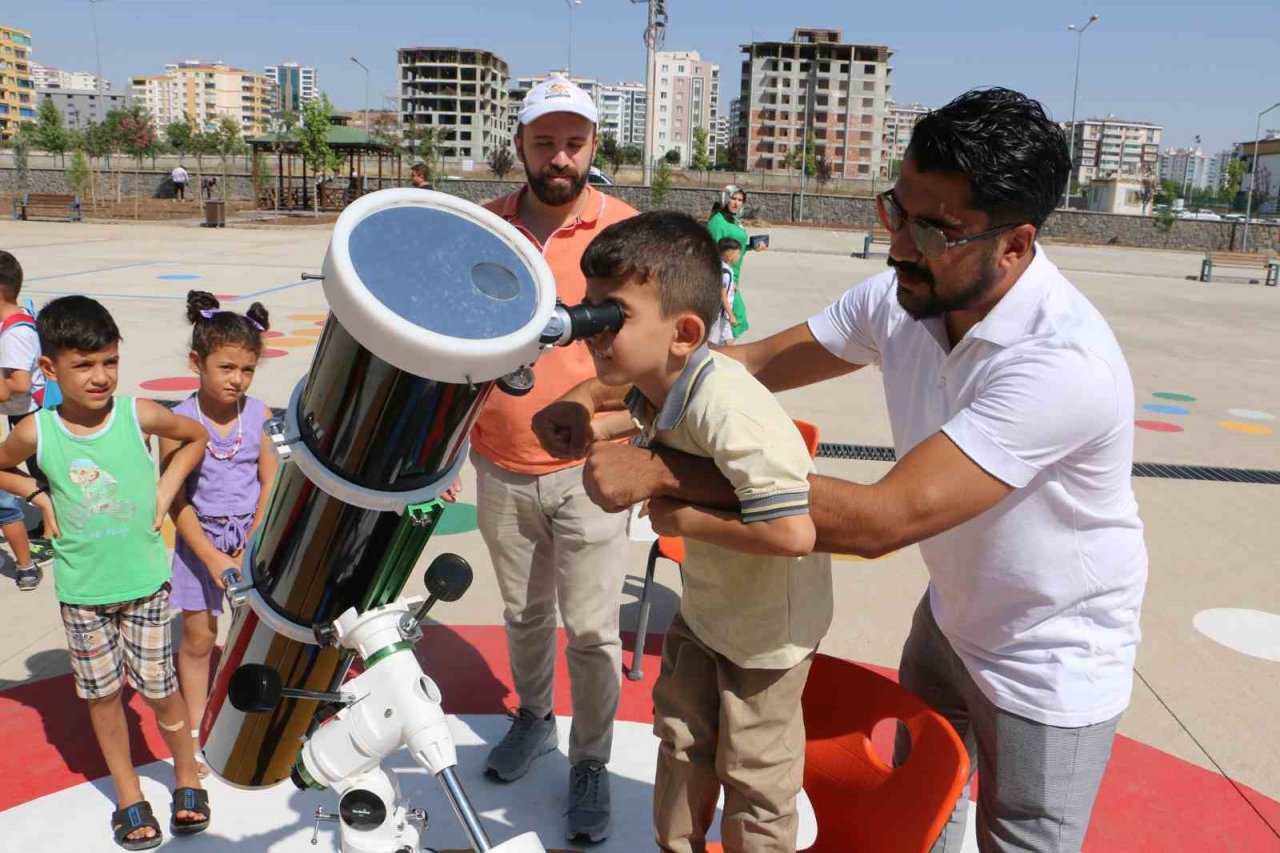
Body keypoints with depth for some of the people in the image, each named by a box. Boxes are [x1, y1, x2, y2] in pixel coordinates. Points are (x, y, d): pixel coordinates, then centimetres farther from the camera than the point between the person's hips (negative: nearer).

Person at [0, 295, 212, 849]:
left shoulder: (139, 415, -14)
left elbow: (196, 437, 5)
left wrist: (167, 487, -4)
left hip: (144, 580, -1)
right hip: (81, 590, 1)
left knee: (159, 688, 8)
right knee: (102, 693, 13)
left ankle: (187, 778, 32)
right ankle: (129, 796, 32)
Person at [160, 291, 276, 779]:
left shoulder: (259, 414, -7)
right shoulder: (180, 421, -12)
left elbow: (271, 483, -7)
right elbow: (176, 501, -11)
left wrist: (250, 551, -13)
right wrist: (214, 559, -15)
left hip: (254, 539, 1)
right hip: (200, 542, -1)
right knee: (197, 638, 10)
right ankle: (196, 733, 27)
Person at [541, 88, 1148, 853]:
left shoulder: (1063, 362, -37)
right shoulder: (903, 298, -14)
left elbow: (882, 519, -41)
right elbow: (758, 360, -6)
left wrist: (661, 473, -39)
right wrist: (605, 392, -20)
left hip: (1049, 667, -6)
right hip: (951, 616, 7)